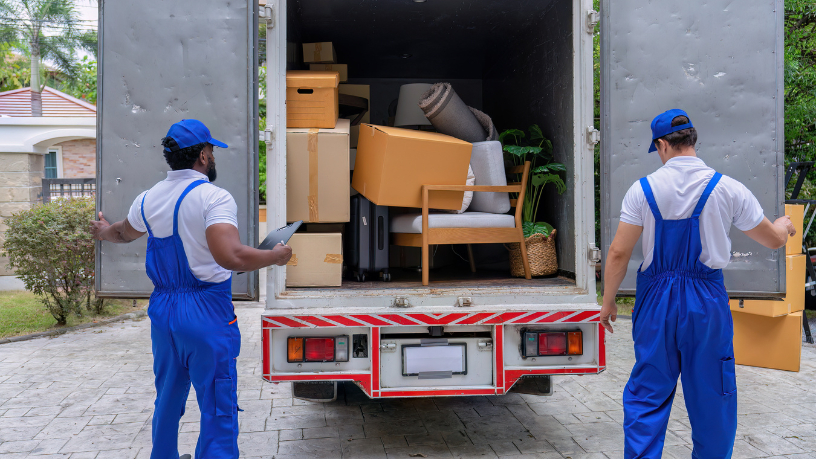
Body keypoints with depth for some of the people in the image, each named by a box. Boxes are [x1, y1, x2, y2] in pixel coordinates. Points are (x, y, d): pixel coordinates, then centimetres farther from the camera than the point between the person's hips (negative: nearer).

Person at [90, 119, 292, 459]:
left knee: (167, 400, 25)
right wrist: (275, 256, -13)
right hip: (207, 313, -7)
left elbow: (124, 232, 29)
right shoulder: (214, 197, -16)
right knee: (218, 412, 1)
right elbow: (229, 256, -30)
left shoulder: (148, 199, 7)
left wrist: (104, 232, 52)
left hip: (162, 310, 7)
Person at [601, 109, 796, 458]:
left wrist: (608, 301, 6)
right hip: (707, 299, 0)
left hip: (657, 298, 0)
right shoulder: (727, 189, -4)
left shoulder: (643, 189, -6)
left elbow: (618, 253, -7)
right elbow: (773, 240, 8)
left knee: (647, 394, 10)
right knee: (711, 395, 14)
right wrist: (785, 225, 31)